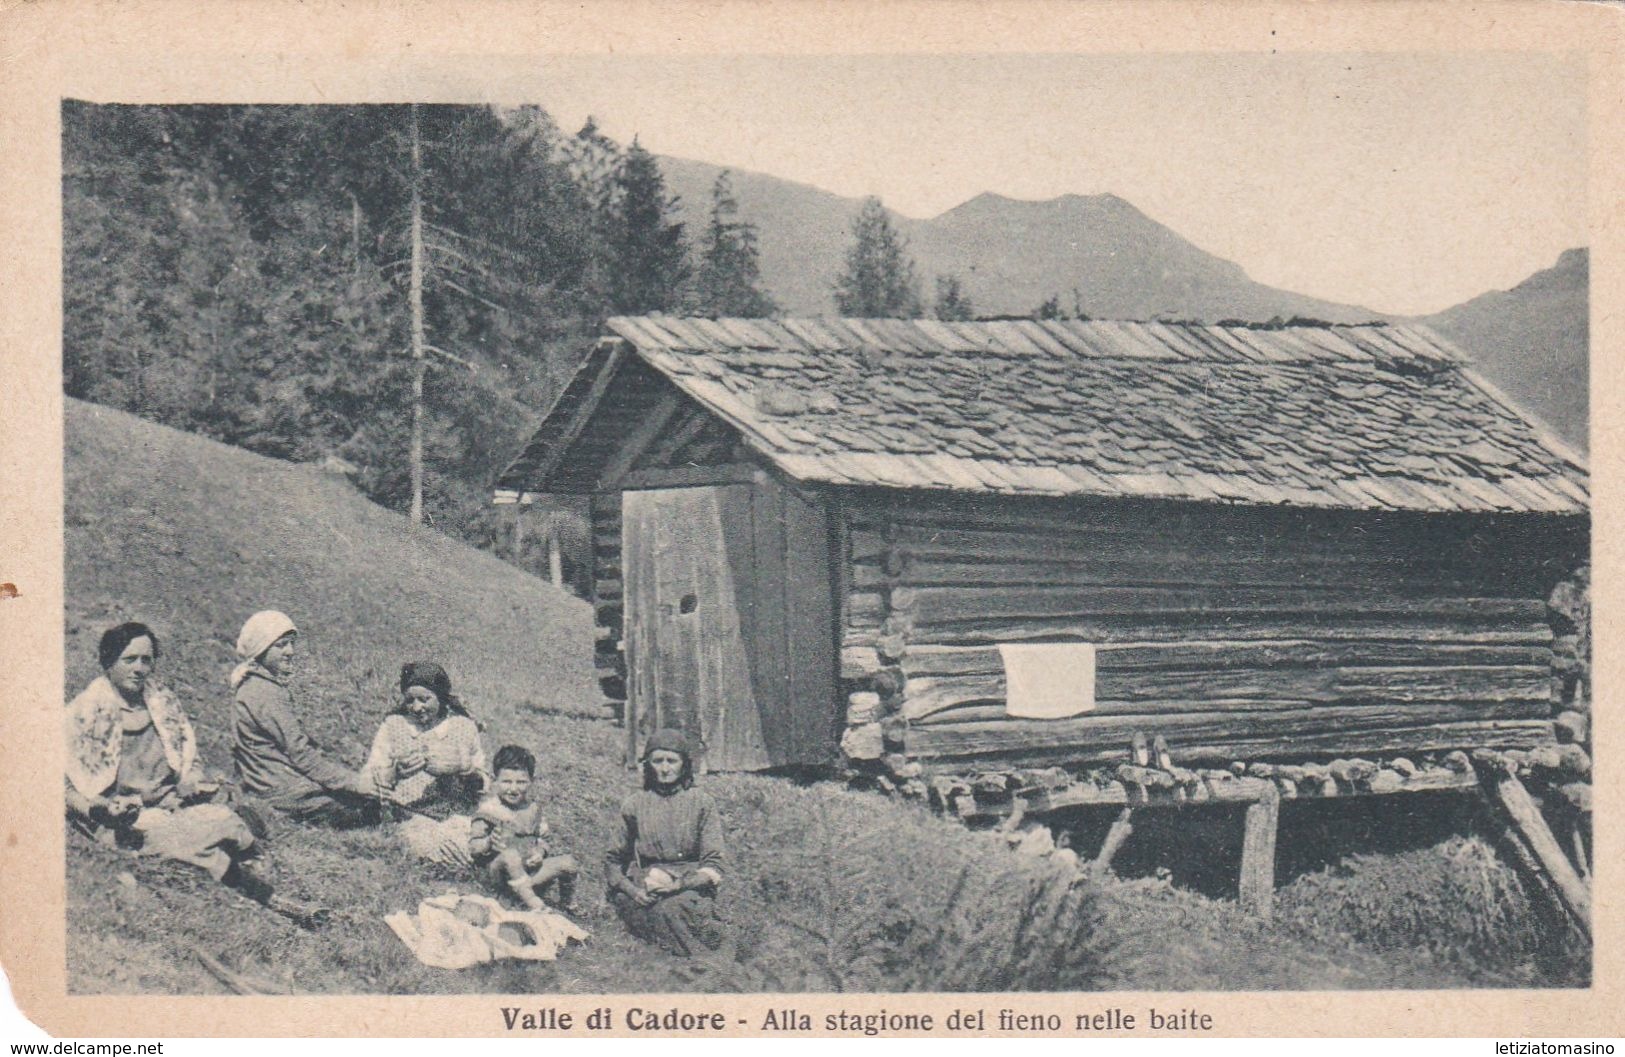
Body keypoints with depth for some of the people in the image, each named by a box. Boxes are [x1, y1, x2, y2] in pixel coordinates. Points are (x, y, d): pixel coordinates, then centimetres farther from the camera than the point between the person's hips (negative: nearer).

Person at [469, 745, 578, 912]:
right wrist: (489, 842, -29)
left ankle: (568, 905, 9)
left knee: (567, 862, -13)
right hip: (501, 873, -5)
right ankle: (533, 904, -39)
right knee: (510, 855, -38)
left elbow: (541, 838, 15)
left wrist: (540, 852, -7)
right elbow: (473, 847, -8)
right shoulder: (490, 811, -7)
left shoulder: (532, 809, 9)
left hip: (529, 871, 5)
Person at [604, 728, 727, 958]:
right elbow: (613, 862, 12)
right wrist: (633, 891, -8)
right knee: (663, 910, -33)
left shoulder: (701, 804, 7)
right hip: (645, 893, 1)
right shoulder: (634, 806, 10)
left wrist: (678, 884, -18)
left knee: (678, 905, -35)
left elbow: (712, 867, 1)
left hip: (690, 886, -1)